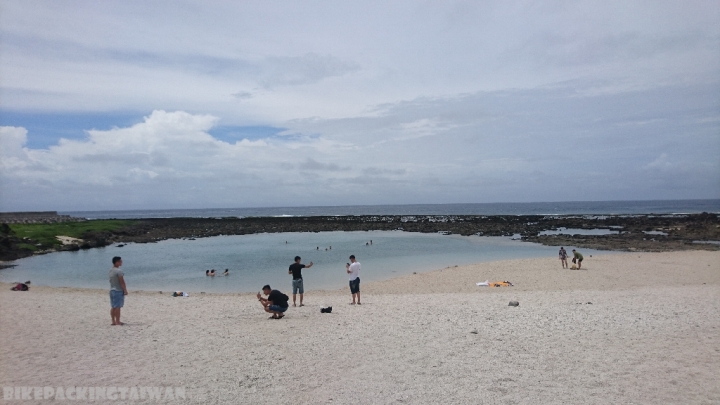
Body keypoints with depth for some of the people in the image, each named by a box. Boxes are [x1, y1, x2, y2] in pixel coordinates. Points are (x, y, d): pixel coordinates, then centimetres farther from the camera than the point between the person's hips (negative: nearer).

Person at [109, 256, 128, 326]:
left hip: (112, 290, 9)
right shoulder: (119, 271, -18)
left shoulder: (111, 270, 9)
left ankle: (113, 321, 16)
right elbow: (122, 282, -19)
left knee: (113, 307, 11)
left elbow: (111, 281, 15)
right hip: (118, 291, -9)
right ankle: (117, 321, 0)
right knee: (117, 306, -4)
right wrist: (125, 290, -13)